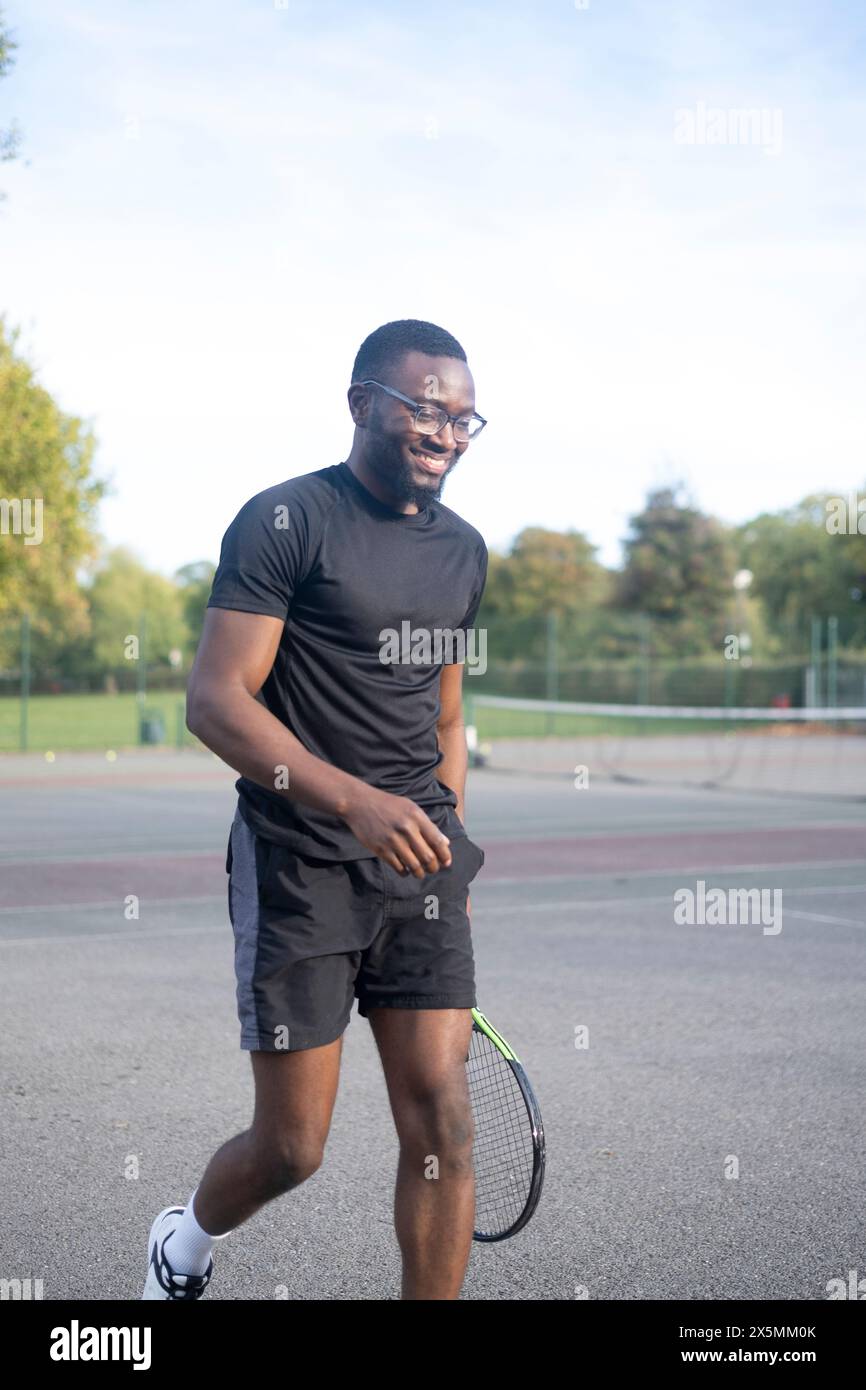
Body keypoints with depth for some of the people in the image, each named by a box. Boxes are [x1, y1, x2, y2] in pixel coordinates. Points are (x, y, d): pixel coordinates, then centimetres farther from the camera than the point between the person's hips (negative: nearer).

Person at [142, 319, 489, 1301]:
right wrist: (353, 798, -28)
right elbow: (214, 700, -16)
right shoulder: (285, 521, -8)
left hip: (417, 863, 6)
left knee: (442, 1124, -3)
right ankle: (186, 1238, 36)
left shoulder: (464, 548, 13)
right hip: (299, 865, -5)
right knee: (292, 1147, 3)